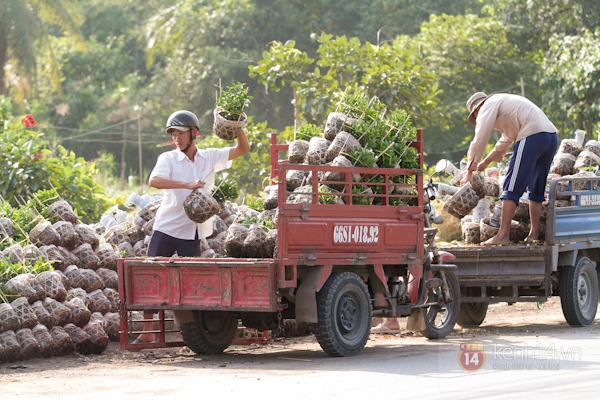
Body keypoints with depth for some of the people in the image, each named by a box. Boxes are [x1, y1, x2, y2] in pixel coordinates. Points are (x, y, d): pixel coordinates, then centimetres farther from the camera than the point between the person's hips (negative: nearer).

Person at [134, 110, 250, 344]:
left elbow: (243, 149, 8)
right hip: (165, 228, -1)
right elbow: (154, 181, -23)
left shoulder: (210, 158, 6)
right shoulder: (168, 159, -3)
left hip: (191, 232, 1)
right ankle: (147, 331, 6)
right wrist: (188, 185, -34)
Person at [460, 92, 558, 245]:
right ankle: (534, 234, 17)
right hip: (552, 136, 9)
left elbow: (479, 140, 2)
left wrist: (469, 171, 6)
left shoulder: (489, 105, 7)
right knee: (536, 189, 18)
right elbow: (506, 141, 44)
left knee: (511, 187, -7)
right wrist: (486, 162, 52)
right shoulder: (504, 102, 35)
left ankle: (503, 235, -10)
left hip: (532, 136, -9)